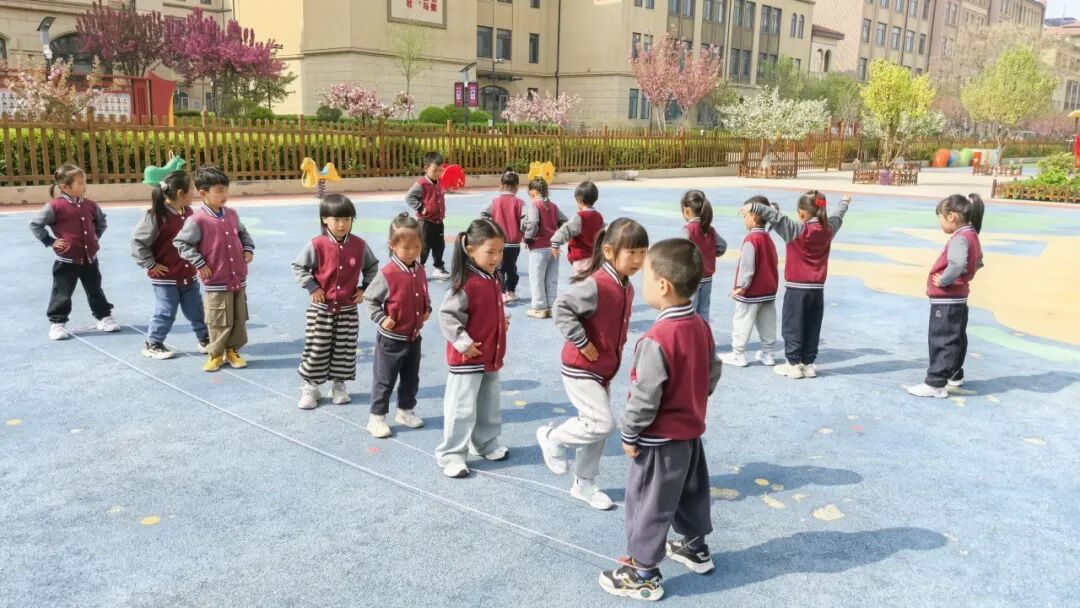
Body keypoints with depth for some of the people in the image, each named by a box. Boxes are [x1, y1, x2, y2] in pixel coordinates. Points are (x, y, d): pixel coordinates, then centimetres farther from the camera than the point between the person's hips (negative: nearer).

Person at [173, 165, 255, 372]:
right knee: (220, 322, 1)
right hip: (217, 282, -6)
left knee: (240, 320, 12)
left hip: (239, 279, 6)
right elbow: (180, 242, -9)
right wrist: (199, 263, -13)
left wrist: (248, 249, 7)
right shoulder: (198, 220, -13)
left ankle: (232, 351, 28)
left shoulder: (231, 215, 5)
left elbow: (243, 233, 23)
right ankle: (215, 354, 19)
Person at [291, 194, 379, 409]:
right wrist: (312, 287, -11)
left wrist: (364, 288, 3)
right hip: (321, 309, -2)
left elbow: (372, 266, 11)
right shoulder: (317, 245, -12)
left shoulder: (359, 245, -4)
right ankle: (310, 388, 16)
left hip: (348, 309, 2)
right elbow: (298, 266, -3)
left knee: (345, 349, 9)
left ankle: (339, 386, 25)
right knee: (316, 349, 3)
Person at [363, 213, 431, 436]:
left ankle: (406, 411, 35)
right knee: (384, 380, 5)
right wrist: (381, 319, -20)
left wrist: (427, 309, 3)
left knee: (411, 378, 18)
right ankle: (377, 417, 16)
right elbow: (370, 299, -11)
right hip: (391, 339, -6)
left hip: (414, 336, 6)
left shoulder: (419, 270, 0)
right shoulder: (387, 274, -19)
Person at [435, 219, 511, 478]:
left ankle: (486, 442, 38)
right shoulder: (466, 283, -22)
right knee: (462, 408, 0)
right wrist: (463, 342, -24)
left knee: (489, 405, 21)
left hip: (491, 356, 9)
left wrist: (502, 322, 6)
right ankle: (450, 454, 11)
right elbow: (447, 316, -23)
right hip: (467, 359, -8)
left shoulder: (492, 279, 5)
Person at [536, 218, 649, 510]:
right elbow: (562, 308, -29)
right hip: (580, 369, -9)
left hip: (604, 370, 9)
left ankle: (584, 484, 31)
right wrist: (582, 343, -26)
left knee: (597, 428, 15)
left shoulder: (626, 286, 3)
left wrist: (613, 356, 10)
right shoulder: (596, 285, -25)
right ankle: (552, 438, 12)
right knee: (603, 424, -11)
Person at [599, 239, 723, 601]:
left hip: (660, 440, -8)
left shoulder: (656, 339, -28)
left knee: (648, 504, 6)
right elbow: (712, 374, 9)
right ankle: (696, 548, 45)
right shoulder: (701, 326, -3)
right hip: (691, 430, 9)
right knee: (691, 493, 26)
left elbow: (645, 398, -25)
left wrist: (629, 435, -12)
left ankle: (643, 574, 18)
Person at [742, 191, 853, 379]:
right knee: (812, 328, 12)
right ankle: (808, 363, 18)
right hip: (817, 289, 6)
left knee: (793, 326, 2)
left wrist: (754, 207, -31)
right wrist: (844, 202, 45)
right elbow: (838, 216, 25)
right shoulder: (828, 229, 4)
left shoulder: (797, 230, -14)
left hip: (797, 288, -6)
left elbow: (776, 217, -26)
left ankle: (794, 364, 4)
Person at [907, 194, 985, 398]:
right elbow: (978, 263, 25)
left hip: (946, 301, -10)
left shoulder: (959, 238, -21)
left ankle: (935, 384, -3)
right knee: (955, 338, 21)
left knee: (941, 341, -6)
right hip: (958, 299, 10)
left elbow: (957, 264, -40)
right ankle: (954, 375, 36)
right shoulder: (971, 236, 10)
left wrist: (943, 280, -26)